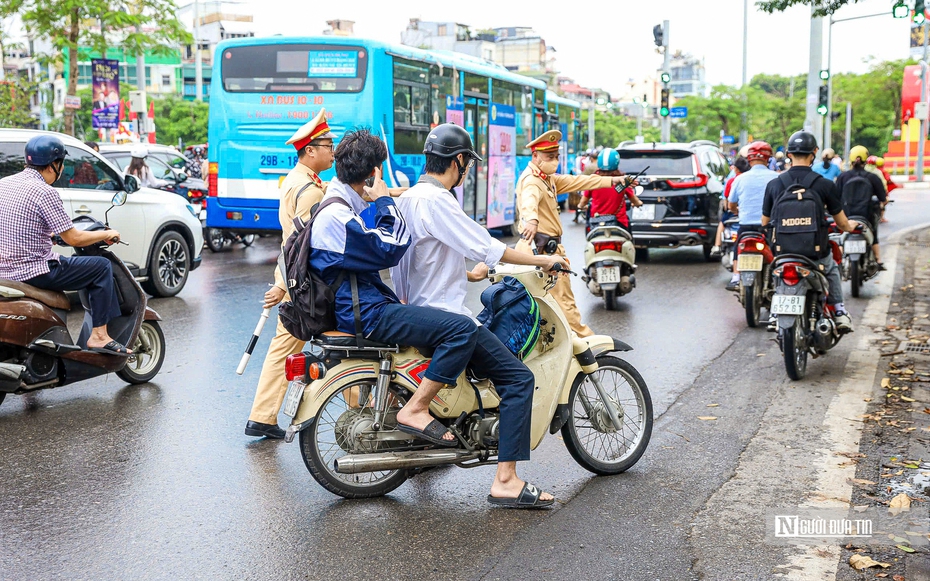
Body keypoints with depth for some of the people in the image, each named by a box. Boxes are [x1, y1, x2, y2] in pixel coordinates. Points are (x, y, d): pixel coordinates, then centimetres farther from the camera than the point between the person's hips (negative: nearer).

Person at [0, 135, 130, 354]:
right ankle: (99, 336, 1)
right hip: (34, 273, -9)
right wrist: (106, 234, 2)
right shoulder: (44, 192, -17)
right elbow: (73, 239, -14)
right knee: (102, 267, 3)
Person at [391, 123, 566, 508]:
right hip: (442, 315, -11)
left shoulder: (408, 198, 14)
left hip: (420, 310, 11)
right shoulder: (436, 199, -17)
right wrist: (540, 260, -9)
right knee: (518, 378, -13)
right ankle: (506, 479, -15)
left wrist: (469, 275, 29)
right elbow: (483, 247, -20)